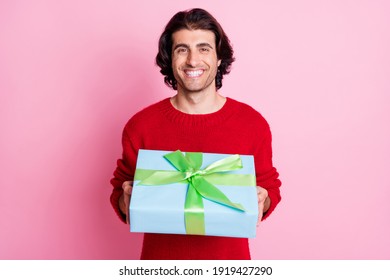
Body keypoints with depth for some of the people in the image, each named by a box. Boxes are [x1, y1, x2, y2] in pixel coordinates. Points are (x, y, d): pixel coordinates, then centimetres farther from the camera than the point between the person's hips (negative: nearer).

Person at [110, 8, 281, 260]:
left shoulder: (253, 123, -10)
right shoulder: (140, 126, -11)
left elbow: (270, 187, 1)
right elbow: (120, 189, 0)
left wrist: (261, 202, -19)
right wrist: (126, 202, -20)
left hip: (230, 257, 1)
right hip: (161, 258, 0)